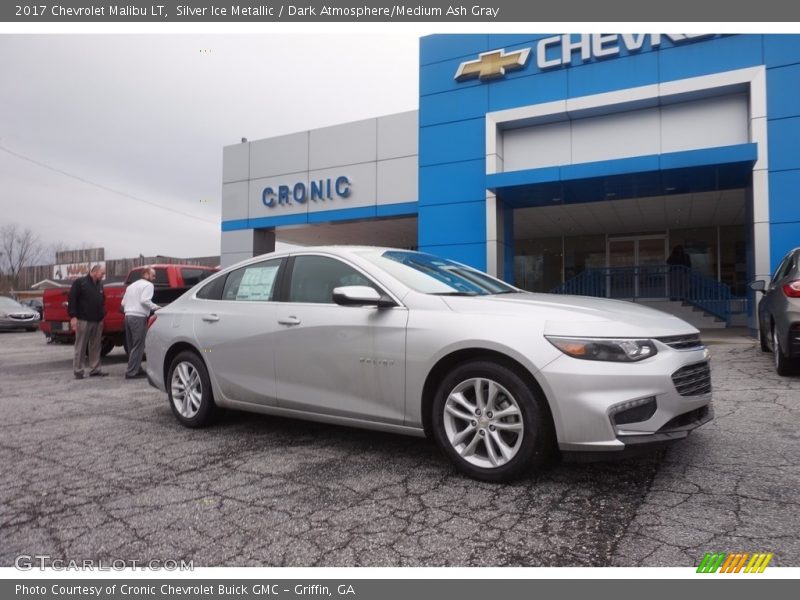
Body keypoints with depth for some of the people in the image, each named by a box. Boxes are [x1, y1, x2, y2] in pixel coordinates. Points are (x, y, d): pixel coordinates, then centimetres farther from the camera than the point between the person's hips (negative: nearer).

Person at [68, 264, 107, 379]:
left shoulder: (100, 285, 15)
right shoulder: (80, 282, -5)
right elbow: (72, 299, -9)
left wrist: (102, 317, 13)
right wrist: (73, 316, -15)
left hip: (97, 321, 6)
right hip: (83, 321, -6)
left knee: (95, 347, 8)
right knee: (80, 347, -1)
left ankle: (95, 369, 14)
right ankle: (78, 371, 5)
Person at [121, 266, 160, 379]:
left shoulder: (131, 285, 24)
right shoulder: (148, 285, -2)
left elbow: (123, 303, 22)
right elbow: (144, 300, -17)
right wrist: (155, 307, -5)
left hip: (128, 316, 9)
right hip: (139, 318, -9)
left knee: (132, 346, 13)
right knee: (138, 346, -7)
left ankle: (136, 369, 19)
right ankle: (132, 372, -9)